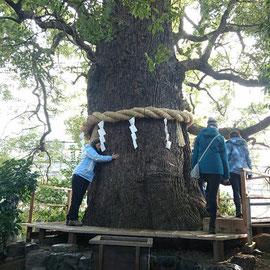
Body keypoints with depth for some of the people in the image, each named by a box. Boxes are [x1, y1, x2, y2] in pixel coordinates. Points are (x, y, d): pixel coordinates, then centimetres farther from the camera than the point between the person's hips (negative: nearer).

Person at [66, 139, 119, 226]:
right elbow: (98, 158, -11)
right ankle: (72, 219, -10)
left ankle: (70, 219, 7)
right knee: (76, 198, -10)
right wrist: (111, 157, -7)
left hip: (85, 178, 9)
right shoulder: (89, 149, -1)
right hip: (79, 175, -9)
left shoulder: (92, 151, 28)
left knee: (78, 199, 5)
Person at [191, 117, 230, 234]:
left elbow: (195, 155, 7)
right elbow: (224, 157, 6)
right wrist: (226, 175, 9)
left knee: (209, 185, 32)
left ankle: (208, 204, 13)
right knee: (213, 195, 0)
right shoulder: (220, 138, 5)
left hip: (202, 169, 2)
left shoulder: (199, 136, 9)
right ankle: (212, 226, 1)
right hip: (216, 169, -2)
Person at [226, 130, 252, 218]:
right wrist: (249, 172, 18)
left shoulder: (229, 143, 3)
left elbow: (226, 157, -5)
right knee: (242, 191, 9)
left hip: (233, 170, -4)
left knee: (236, 191, -4)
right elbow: (248, 159, 16)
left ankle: (238, 211, -10)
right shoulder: (244, 144, 17)